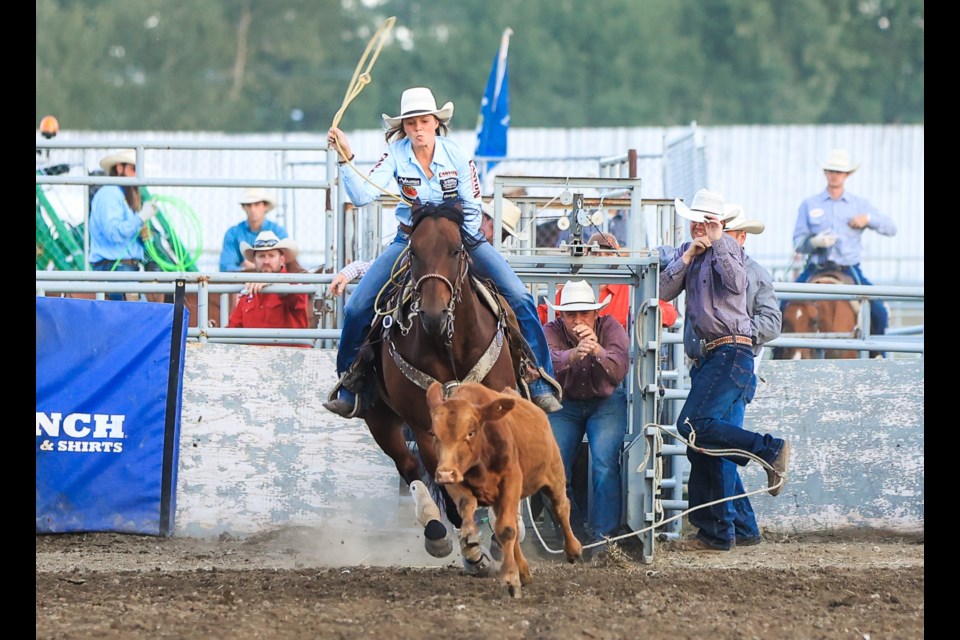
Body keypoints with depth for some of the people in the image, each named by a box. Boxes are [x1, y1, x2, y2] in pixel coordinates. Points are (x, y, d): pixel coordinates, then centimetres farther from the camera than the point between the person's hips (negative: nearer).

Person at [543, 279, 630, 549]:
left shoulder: (610, 327, -16)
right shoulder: (552, 332, -15)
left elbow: (619, 371, -28)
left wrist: (596, 349, -46)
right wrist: (573, 355, -56)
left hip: (606, 403, -1)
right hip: (564, 405, 1)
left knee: (605, 463, -21)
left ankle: (603, 532, -15)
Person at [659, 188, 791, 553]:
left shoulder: (727, 247, -4)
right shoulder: (687, 251, 16)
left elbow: (736, 284, -23)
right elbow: (665, 291, 5)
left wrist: (716, 242, -20)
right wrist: (688, 255, -5)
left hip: (731, 353, -8)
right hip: (708, 355, 8)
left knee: (693, 424, -22)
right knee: (704, 448, 6)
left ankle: (770, 451, -13)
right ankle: (715, 533, 9)